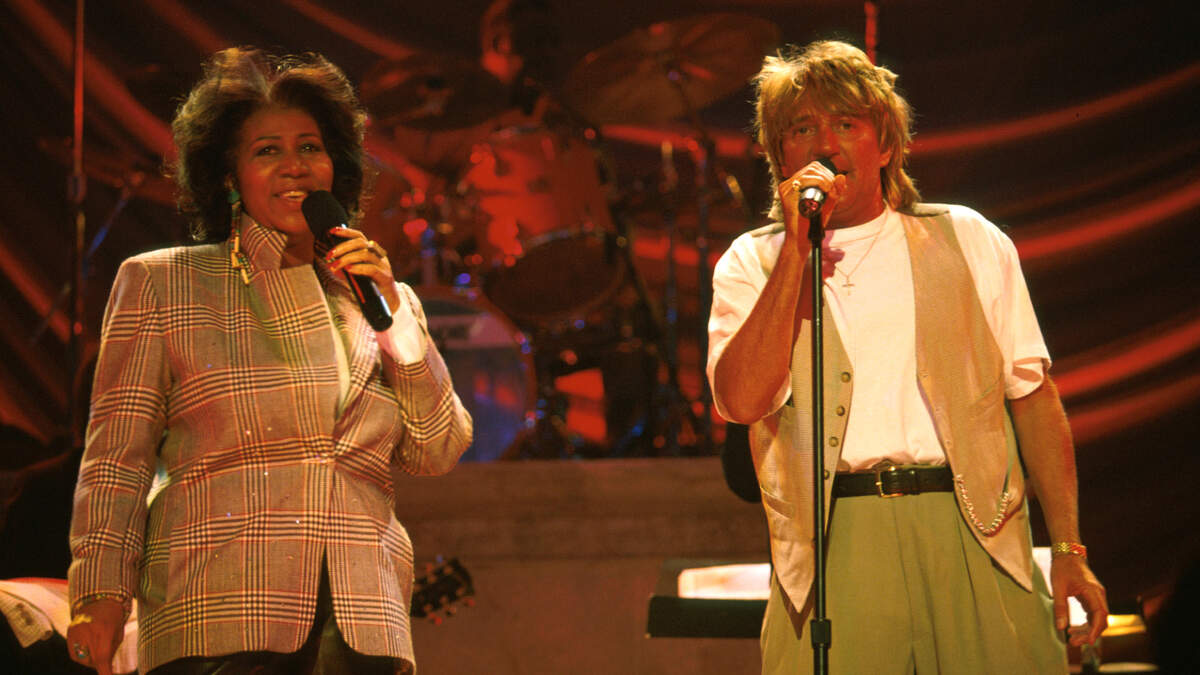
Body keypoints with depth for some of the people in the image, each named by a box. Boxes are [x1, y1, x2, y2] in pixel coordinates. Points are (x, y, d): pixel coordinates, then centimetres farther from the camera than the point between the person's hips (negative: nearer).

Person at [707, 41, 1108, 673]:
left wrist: (1069, 550, 4)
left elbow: (1033, 396, 12)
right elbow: (744, 400, -7)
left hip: (972, 534, 1)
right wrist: (796, 246, -7)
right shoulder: (751, 264, 11)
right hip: (835, 546, -1)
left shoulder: (968, 241, 14)